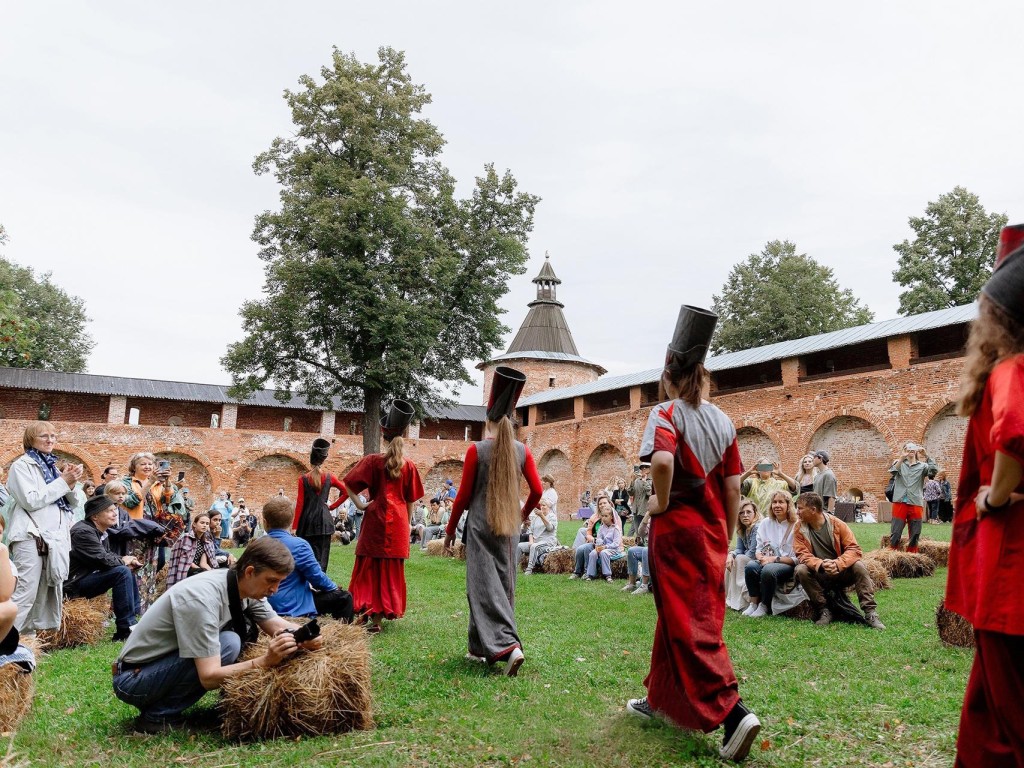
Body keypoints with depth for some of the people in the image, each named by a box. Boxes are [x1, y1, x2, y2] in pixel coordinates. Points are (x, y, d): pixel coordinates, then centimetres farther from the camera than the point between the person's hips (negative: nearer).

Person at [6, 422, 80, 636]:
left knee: (50, 592, 8)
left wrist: (71, 483, -1)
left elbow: (70, 502, 18)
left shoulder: (51, 465, 18)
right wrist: (63, 481, -13)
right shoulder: (22, 465, -3)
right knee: (25, 592, -12)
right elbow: (31, 500, -16)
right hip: (32, 536, -7)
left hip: (55, 536, 7)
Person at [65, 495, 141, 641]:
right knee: (122, 572, -24)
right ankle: (125, 630, -22)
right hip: (73, 584, -11)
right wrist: (122, 561, -7)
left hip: (88, 577, 11)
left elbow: (108, 555, 18)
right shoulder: (83, 532, -19)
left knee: (129, 573, 14)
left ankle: (134, 622, 11)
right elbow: (102, 559, -26)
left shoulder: (102, 533, 12)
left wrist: (128, 561, -2)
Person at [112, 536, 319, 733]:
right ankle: (157, 716, -9)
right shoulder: (204, 598, -31)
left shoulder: (244, 586, -7)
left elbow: (277, 625, -3)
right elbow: (209, 677, -30)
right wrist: (265, 661, -36)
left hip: (163, 663, 9)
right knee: (228, 644, -25)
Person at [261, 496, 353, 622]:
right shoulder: (298, 545, -18)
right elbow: (316, 576, -16)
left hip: (268, 606, 7)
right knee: (343, 597, 5)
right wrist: (334, 587, 6)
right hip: (294, 607, -7)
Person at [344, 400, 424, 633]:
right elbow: (411, 502, 4)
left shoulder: (373, 461, -6)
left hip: (376, 520, -2)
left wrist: (359, 504, -4)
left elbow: (349, 484, -11)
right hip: (399, 522, 2)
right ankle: (389, 611, 16)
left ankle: (374, 616, 3)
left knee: (372, 568, 8)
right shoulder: (409, 465, -1)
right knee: (393, 570, 11)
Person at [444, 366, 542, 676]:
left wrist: (450, 530, 5)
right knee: (504, 586, 14)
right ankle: (482, 647, 24)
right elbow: (537, 491, 1)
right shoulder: (522, 450, -1)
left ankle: (509, 646, -18)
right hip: (509, 528, 4)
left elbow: (463, 495, -7)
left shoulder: (476, 449, -9)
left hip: (481, 527, -4)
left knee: (485, 587, -2)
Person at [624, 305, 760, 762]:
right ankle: (659, 699, 33)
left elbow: (662, 459, -31)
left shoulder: (667, 413, -10)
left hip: (676, 530, -7)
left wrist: (661, 502, -15)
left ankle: (733, 713, -9)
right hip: (711, 531, 7)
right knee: (688, 616, 18)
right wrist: (725, 537, 14)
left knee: (686, 624, 0)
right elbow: (734, 486, 6)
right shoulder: (723, 421, 7)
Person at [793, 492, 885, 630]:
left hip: (841, 572, -1)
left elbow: (854, 549, -15)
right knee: (801, 570, -28)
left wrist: (837, 564, -33)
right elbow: (803, 554, -13)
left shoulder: (837, 524, -9)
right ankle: (824, 611, -17)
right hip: (819, 576, 1)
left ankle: (870, 613, -25)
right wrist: (820, 565, -34)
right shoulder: (800, 528, -6)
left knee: (859, 566, -28)